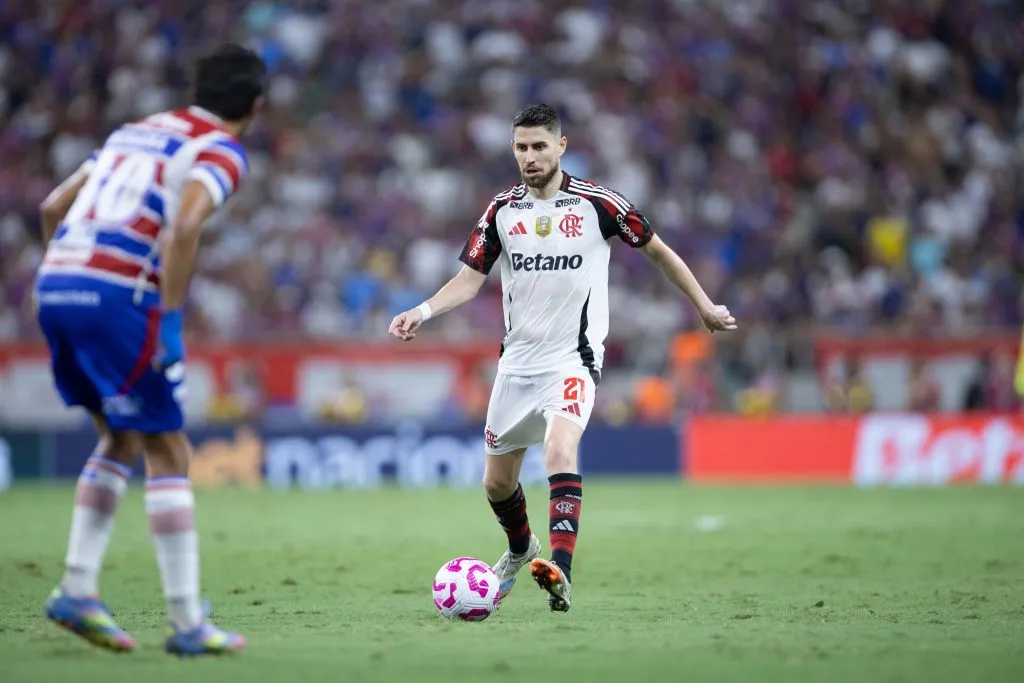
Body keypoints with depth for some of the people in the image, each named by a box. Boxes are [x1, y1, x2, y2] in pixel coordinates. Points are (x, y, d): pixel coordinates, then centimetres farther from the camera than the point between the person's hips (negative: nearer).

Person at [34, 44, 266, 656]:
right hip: (118, 295, -7)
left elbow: (54, 207, 24)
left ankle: (78, 589, 13)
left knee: (122, 442, 21)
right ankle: (188, 624, 0)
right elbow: (184, 226, -18)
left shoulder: (137, 130, 24)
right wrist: (170, 319, -15)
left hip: (54, 284, 7)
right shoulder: (222, 151, 1)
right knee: (169, 455, 1)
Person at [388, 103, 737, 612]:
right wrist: (422, 312, -13)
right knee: (497, 483, 12)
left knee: (560, 450, -31)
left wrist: (705, 307, 10)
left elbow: (657, 250, 6)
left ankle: (560, 572, -40)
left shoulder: (597, 204, -6)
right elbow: (469, 279, 5)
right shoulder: (502, 211, 4)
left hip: (574, 357, -5)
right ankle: (520, 551, 44)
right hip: (517, 360, 5)